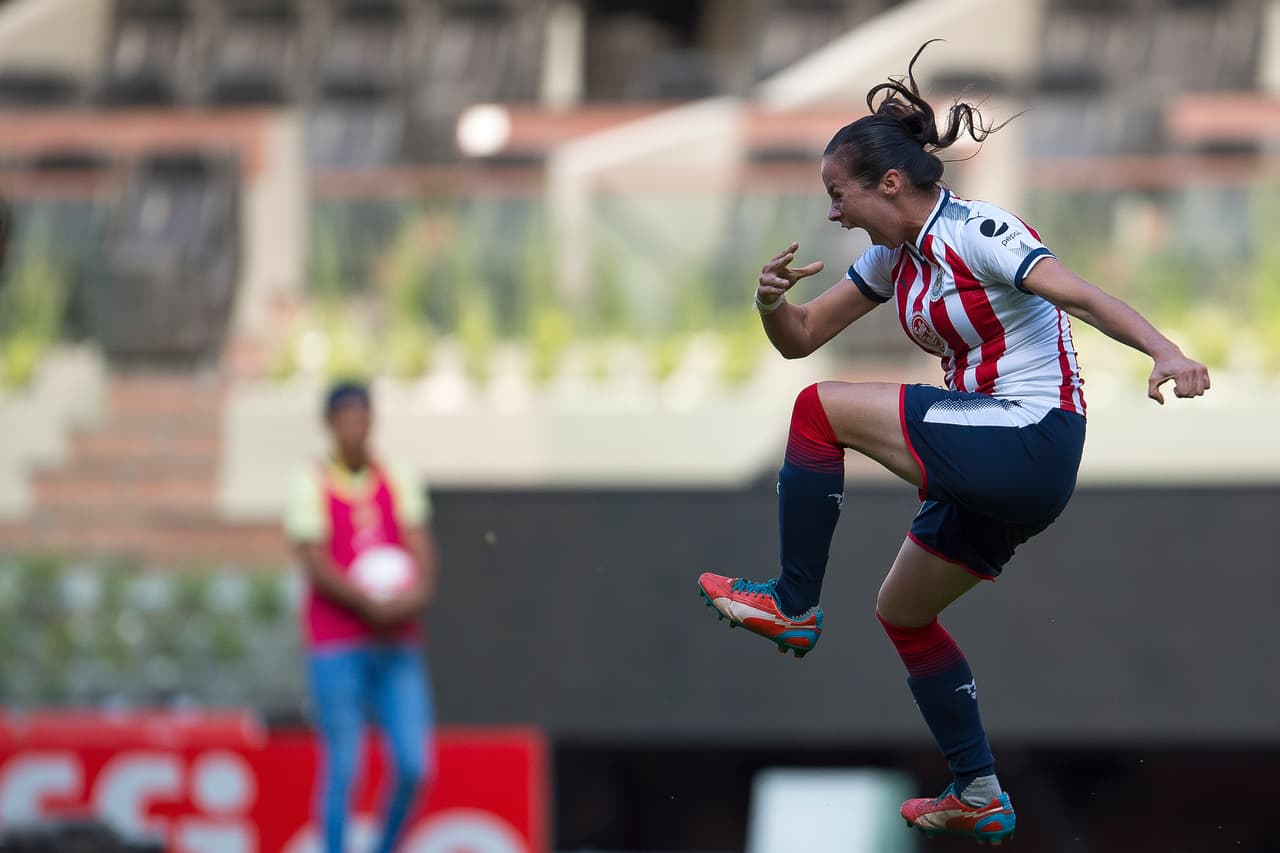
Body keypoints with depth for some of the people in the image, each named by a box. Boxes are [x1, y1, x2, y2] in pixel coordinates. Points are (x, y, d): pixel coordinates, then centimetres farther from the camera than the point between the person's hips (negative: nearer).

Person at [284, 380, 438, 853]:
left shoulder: (398, 485, 12)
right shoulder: (310, 486, -1)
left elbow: (423, 557, 6)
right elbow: (317, 567, -10)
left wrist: (417, 594, -15)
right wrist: (373, 606, -19)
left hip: (397, 645, 4)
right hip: (336, 646, -4)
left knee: (414, 765, -3)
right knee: (342, 768, -5)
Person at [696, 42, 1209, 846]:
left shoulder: (975, 232, -14)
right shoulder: (894, 259, 13)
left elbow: (1079, 294, -26)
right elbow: (802, 337, 19)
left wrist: (1165, 351, -42)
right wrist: (772, 303, -5)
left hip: (1032, 444, -10)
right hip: (993, 462, 10)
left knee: (823, 410, -15)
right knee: (904, 614, 20)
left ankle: (793, 606, -6)